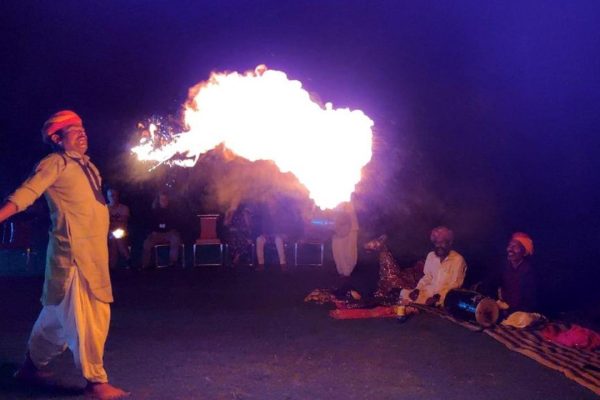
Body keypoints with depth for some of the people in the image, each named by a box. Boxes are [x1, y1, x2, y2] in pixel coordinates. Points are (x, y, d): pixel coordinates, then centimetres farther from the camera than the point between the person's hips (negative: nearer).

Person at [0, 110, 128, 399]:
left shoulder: (86, 164, 18)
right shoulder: (56, 163, -8)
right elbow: (27, 193, -20)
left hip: (94, 252, 9)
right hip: (73, 251, -9)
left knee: (59, 313, 18)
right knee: (84, 316, -5)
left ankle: (32, 366, 33)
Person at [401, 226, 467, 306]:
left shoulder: (458, 260, -8)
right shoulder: (431, 256, 10)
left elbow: (454, 284, -11)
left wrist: (437, 296, -22)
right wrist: (417, 289, -2)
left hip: (445, 294, -5)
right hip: (429, 290, 6)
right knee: (404, 293, -15)